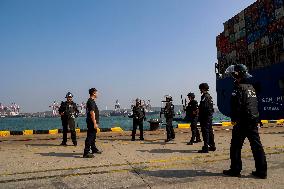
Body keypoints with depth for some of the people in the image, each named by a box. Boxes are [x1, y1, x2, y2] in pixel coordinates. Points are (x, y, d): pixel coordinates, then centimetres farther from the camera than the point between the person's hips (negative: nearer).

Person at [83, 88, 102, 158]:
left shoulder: (91, 101, 17)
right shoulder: (91, 101, -16)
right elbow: (92, 113, -23)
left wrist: (96, 122, 25)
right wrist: (95, 123, -24)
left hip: (92, 123, 11)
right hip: (92, 122, -11)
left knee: (93, 136, 20)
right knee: (90, 137, -9)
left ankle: (94, 149, 33)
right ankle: (86, 153, -6)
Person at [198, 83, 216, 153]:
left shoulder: (205, 97, -15)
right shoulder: (209, 96, 16)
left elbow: (204, 108, -21)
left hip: (205, 117, -10)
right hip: (210, 116, 10)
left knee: (205, 132, -7)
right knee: (210, 132, 16)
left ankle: (205, 148, -5)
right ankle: (212, 146, 25)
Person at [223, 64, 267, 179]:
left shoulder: (239, 87, -12)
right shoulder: (251, 87, 15)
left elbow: (236, 105, -17)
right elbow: (255, 104, 19)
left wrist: (234, 119, -9)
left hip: (242, 122, -8)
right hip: (254, 121, 8)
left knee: (236, 146, 1)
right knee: (257, 146, 9)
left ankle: (235, 170, 7)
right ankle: (262, 171, 14)